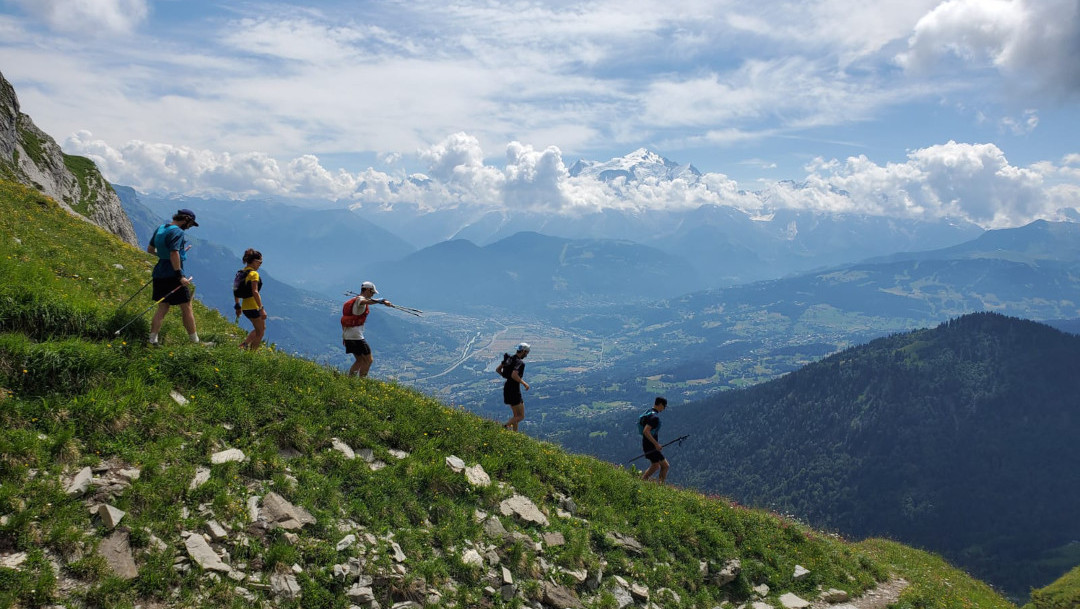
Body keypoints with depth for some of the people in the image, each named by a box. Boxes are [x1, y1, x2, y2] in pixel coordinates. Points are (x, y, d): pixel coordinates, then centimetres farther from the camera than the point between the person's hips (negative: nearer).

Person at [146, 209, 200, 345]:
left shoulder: (160, 229, 12)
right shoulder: (177, 232, -15)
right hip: (172, 275, -8)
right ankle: (195, 341, 9)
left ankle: (152, 340, 4)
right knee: (186, 308, 2)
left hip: (159, 275, 8)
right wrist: (180, 276, -24)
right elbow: (174, 254, -25)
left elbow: (150, 249, 20)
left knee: (162, 308, 11)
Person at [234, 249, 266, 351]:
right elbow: (255, 292, -24)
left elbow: (235, 290, 15)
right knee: (260, 332, 7)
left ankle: (243, 344, 14)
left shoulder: (241, 273, 10)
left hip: (245, 307, 9)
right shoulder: (253, 274, -16)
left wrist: (238, 305, 23)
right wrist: (262, 308, -24)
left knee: (262, 328, 23)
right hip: (254, 307, -9)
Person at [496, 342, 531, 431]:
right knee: (521, 416, -1)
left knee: (516, 416, 18)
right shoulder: (519, 362, -19)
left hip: (507, 389, 9)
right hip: (514, 391, -9)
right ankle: (505, 426, -14)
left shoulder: (509, 358, 7)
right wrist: (524, 383, -21)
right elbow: (514, 375, -34)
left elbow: (497, 369, 12)